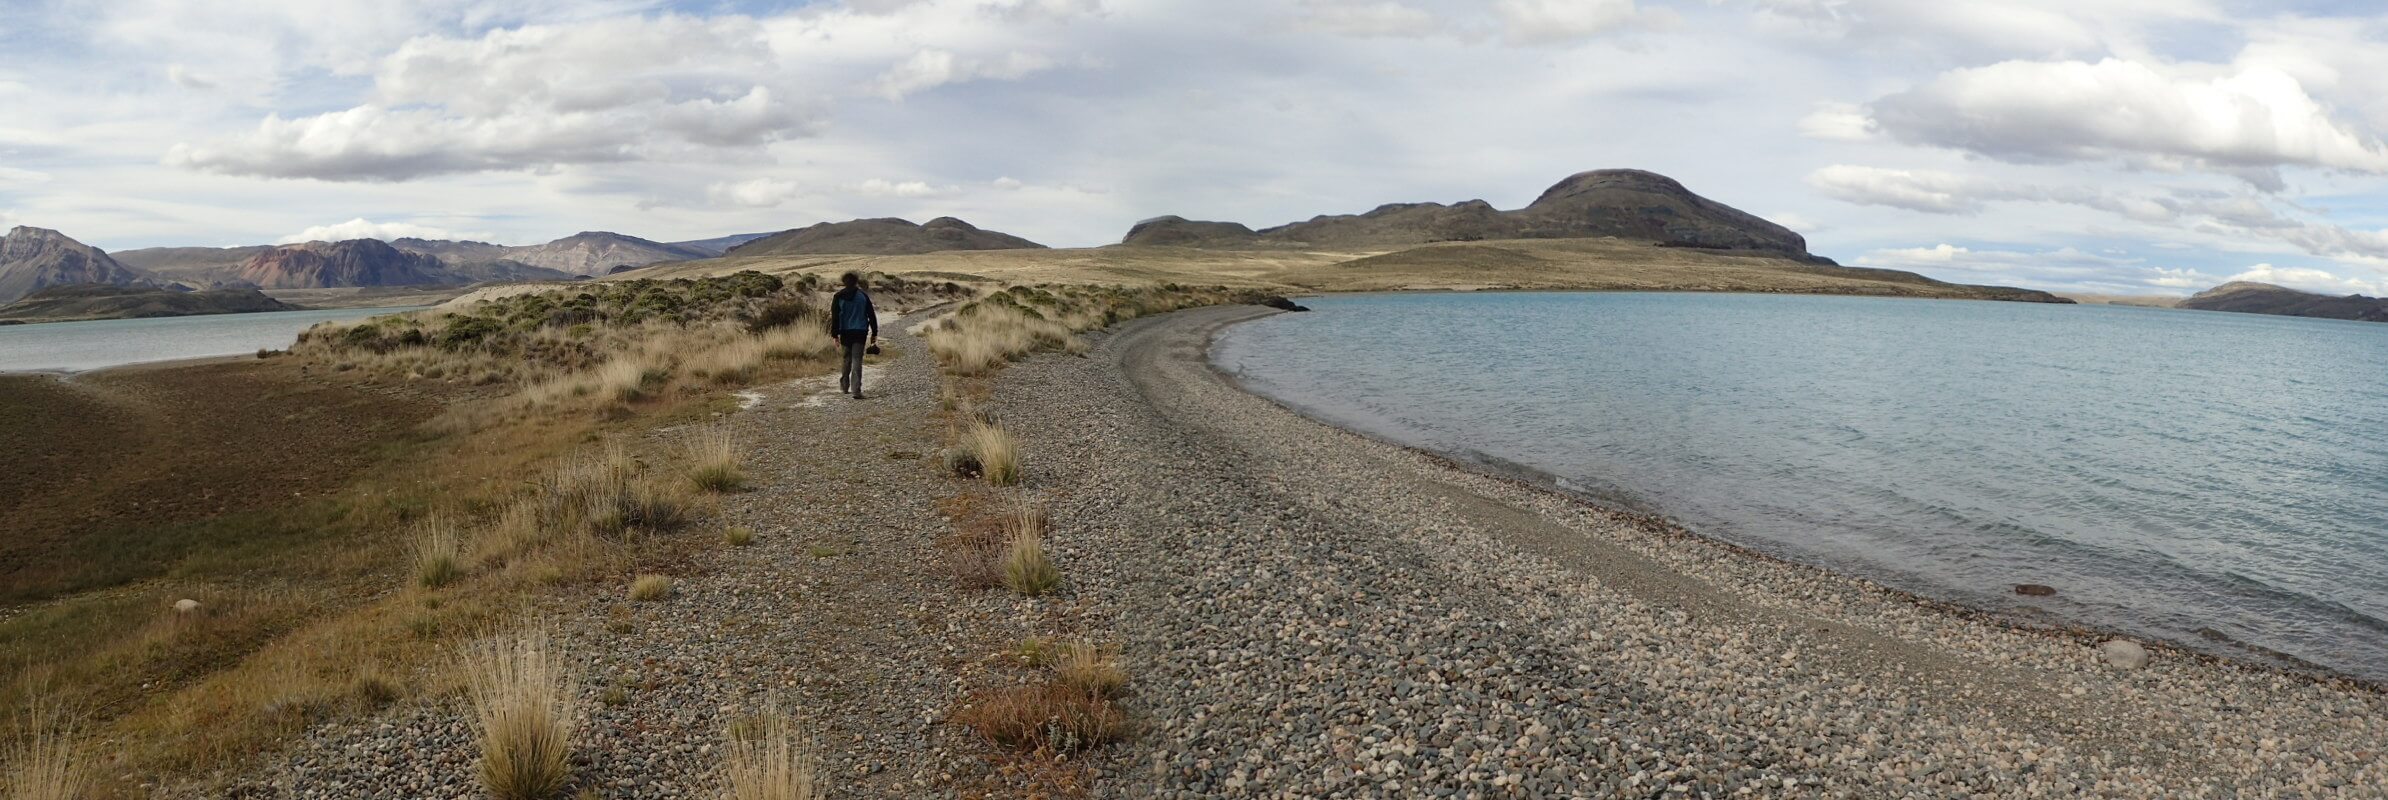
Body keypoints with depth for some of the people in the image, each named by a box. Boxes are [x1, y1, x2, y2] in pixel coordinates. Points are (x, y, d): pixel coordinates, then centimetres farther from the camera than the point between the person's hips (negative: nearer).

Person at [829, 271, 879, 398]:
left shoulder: (838, 296, 1)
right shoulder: (863, 296, 1)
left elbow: (835, 316, -2)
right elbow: (871, 315, 2)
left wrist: (835, 334, -1)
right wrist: (874, 333, 7)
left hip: (845, 332, 1)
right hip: (860, 332, -1)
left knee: (847, 358, 19)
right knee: (856, 360, -5)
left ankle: (844, 385, 28)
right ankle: (856, 390, -14)